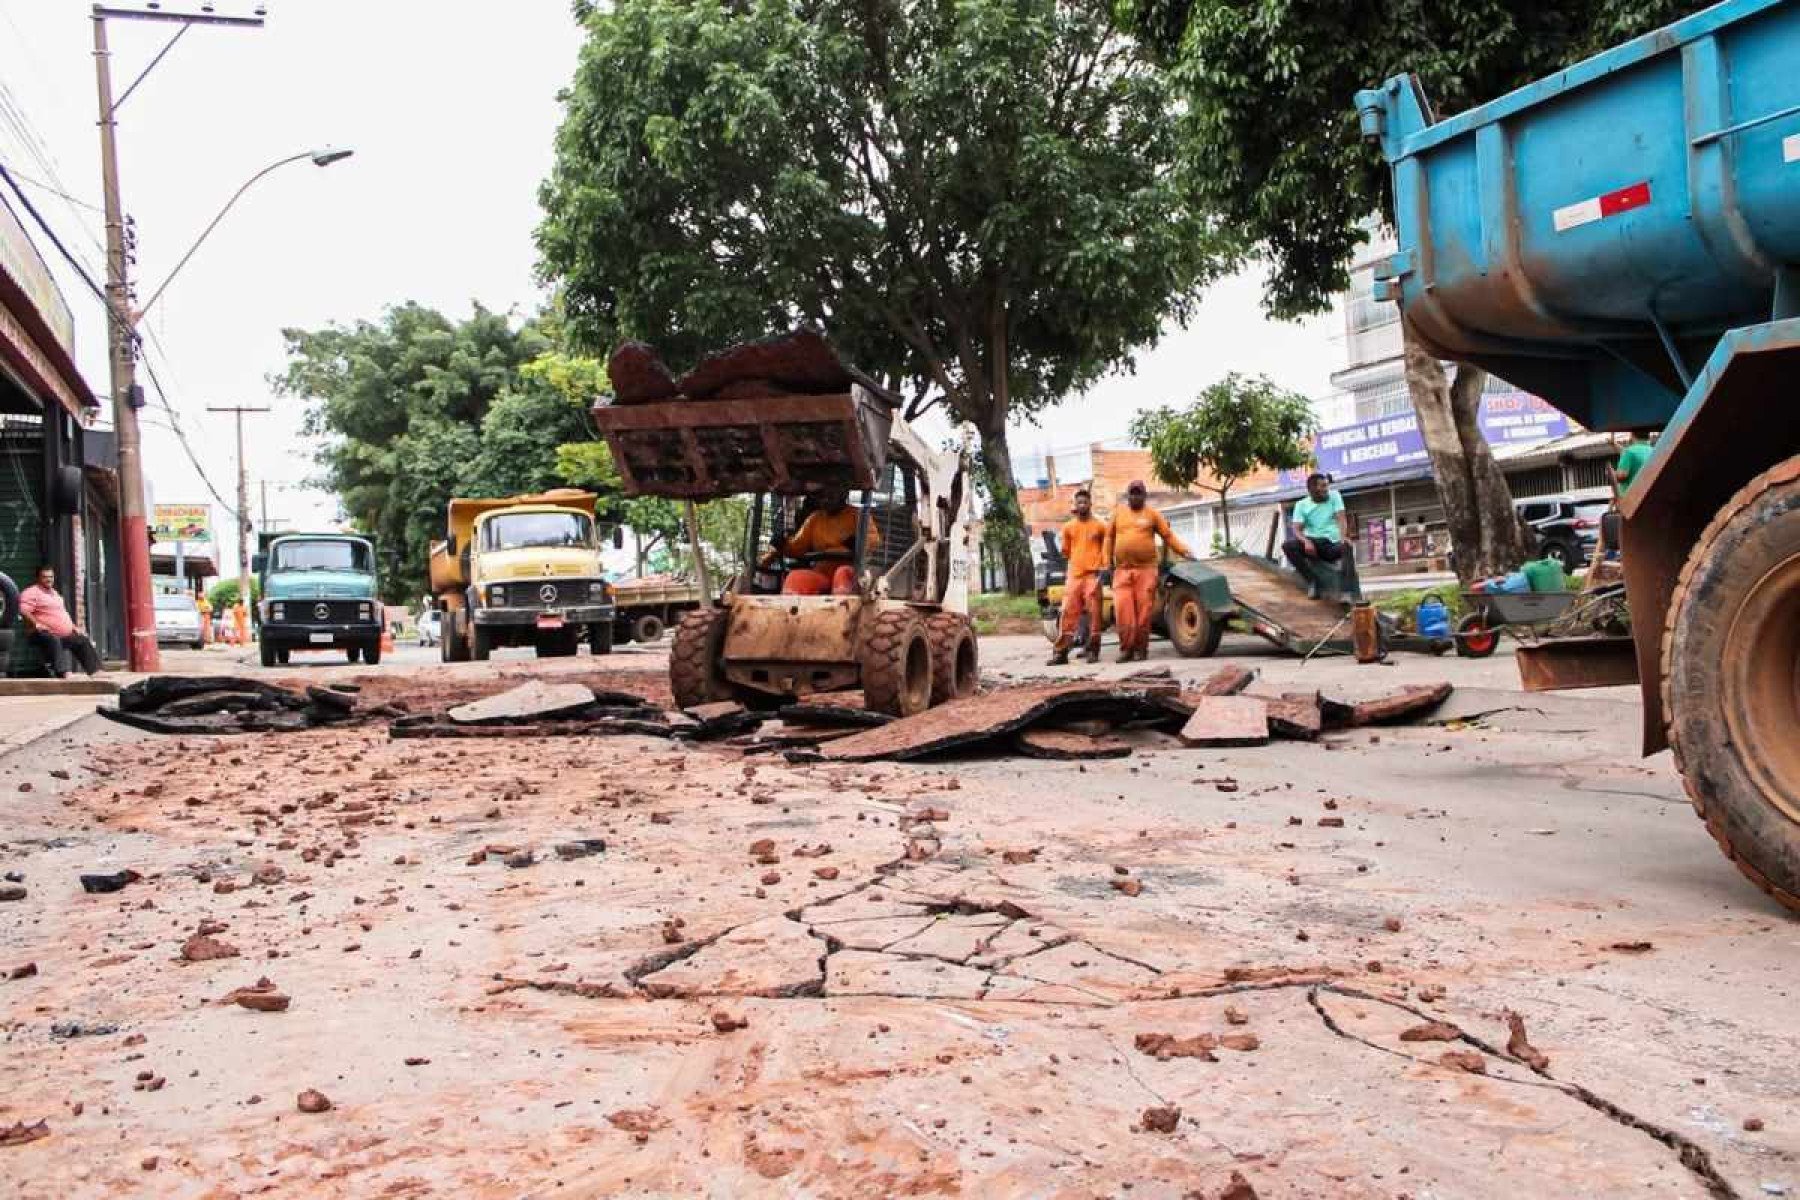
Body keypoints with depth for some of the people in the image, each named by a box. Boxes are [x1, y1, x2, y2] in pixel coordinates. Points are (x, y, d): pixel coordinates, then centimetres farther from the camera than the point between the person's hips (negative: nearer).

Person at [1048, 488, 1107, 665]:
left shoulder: (1100, 526, 6)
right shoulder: (1069, 527, 13)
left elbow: (1107, 547, 12)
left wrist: (1104, 566, 6)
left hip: (1093, 573, -2)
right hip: (1073, 574, 2)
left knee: (1093, 612, -2)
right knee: (1068, 611, -3)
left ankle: (1092, 650, 5)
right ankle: (1061, 652, -4)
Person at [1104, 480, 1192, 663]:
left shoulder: (1152, 514, 9)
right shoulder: (1118, 513, 14)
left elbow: (1168, 536, 6)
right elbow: (1109, 538, 16)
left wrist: (1184, 551, -5)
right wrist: (1107, 562, 8)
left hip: (1146, 570, -1)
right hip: (1122, 571, 1)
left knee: (1143, 611, -4)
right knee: (1123, 611, -7)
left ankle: (1141, 649, 5)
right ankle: (1126, 648, 1)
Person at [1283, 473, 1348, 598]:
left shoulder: (1334, 496, 9)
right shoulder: (1301, 504, 8)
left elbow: (1341, 518, -3)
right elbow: (1297, 529, -3)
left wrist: (1343, 537, -24)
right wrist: (1306, 541, -27)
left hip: (1331, 543, -1)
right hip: (1311, 542, 1)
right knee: (1287, 545, -28)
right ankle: (1311, 580, -19)